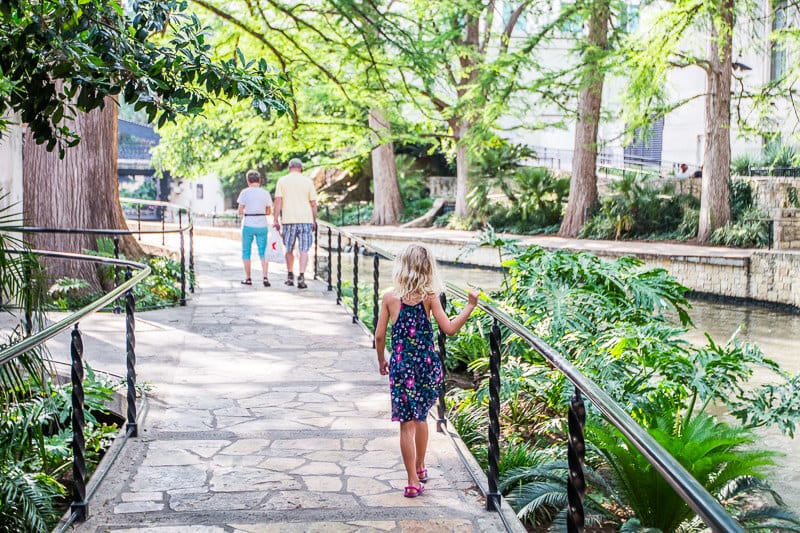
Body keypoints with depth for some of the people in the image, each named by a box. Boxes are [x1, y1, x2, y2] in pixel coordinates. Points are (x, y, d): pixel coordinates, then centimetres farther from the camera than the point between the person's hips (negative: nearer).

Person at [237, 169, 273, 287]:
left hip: (248, 225, -1)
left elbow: (240, 211, -4)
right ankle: (265, 277, -8)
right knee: (263, 252, 6)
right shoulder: (265, 193, 1)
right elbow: (268, 211, 6)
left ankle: (248, 278, 14)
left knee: (246, 252, 12)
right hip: (262, 225, 2)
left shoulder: (245, 192, -4)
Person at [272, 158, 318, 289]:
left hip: (288, 220, 1)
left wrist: (276, 220, -2)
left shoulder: (282, 181, 2)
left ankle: (290, 276, 22)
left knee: (289, 249, 15)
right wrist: (314, 221, 12)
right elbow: (313, 203, 3)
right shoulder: (307, 181, 4)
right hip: (306, 219, 0)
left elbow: (278, 201, -4)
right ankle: (301, 276, -12)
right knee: (303, 250, -1)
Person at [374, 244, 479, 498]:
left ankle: (413, 482, 2)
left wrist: (381, 360, 15)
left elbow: (379, 335, -1)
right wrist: (470, 306, -4)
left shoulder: (390, 297, -5)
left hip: (401, 365, -2)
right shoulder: (428, 297, -6)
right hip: (427, 365, 2)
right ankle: (421, 468, 38)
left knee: (407, 425, 2)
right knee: (420, 416, 23)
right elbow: (449, 329, -11)